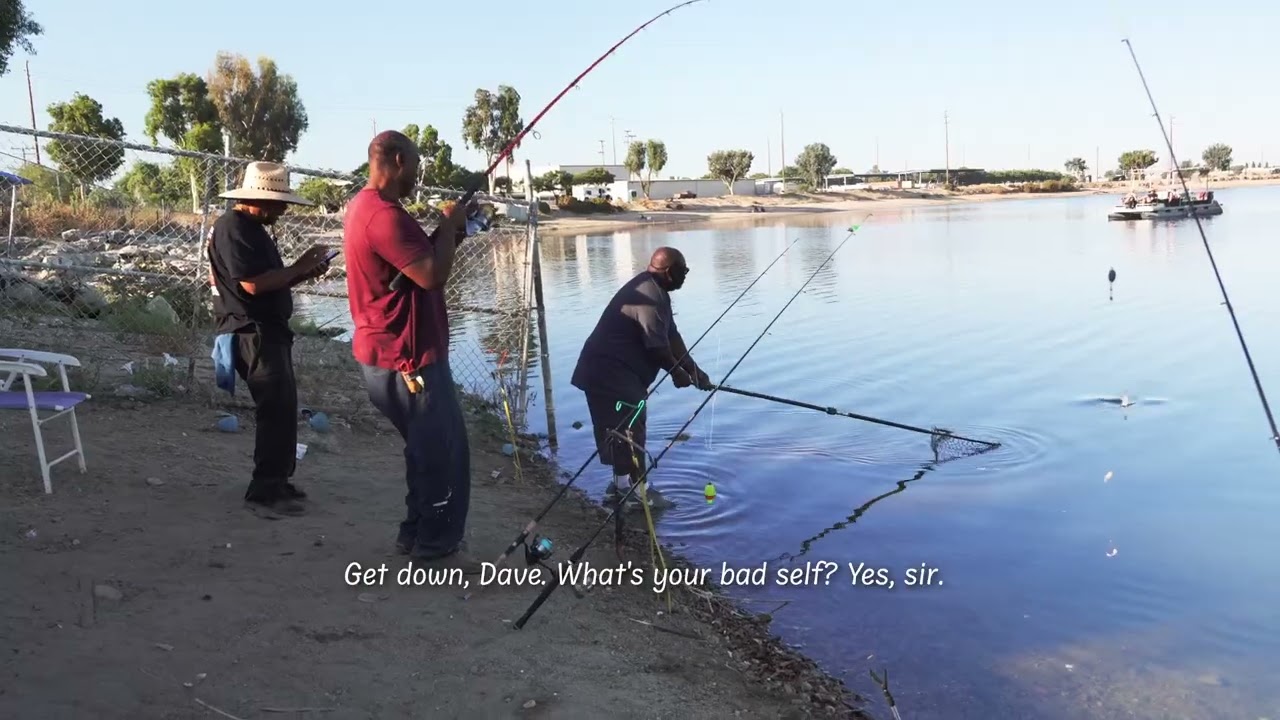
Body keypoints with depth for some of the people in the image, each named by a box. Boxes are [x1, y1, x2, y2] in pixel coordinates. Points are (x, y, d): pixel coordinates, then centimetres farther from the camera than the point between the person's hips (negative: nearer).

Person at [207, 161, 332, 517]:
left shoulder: (254, 228, 18)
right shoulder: (233, 228, -14)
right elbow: (253, 284, -23)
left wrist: (305, 273, 6)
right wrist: (299, 267, -14)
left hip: (268, 330, 11)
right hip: (253, 332, -11)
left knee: (280, 408, 14)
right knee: (279, 409, -12)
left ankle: (276, 481, 22)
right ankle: (265, 488, -7)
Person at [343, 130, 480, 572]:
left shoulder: (363, 206, 14)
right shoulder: (383, 213, -21)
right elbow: (432, 275, -26)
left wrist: (448, 235, 7)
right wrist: (449, 225, -11)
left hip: (388, 355, 11)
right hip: (407, 359, -11)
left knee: (428, 450, 19)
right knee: (444, 453, -2)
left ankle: (417, 534, 27)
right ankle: (438, 547, 7)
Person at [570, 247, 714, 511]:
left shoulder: (654, 291, 14)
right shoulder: (650, 295, -20)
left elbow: (671, 336, 15)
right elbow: (656, 345, -20)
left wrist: (694, 370, 9)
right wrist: (676, 371, -3)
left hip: (618, 372, 11)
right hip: (611, 373, -11)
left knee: (626, 428, 18)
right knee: (629, 429, -6)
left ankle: (623, 483, 29)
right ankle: (632, 489, 1)